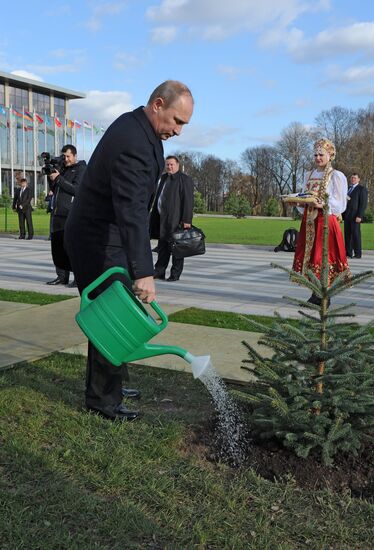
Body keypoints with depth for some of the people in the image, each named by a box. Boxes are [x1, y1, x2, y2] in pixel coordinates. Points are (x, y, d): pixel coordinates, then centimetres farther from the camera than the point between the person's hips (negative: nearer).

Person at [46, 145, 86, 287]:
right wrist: (51, 179, 4)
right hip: (57, 213, 7)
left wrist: (58, 178, -12)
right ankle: (62, 276, 15)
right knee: (57, 245, 7)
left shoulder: (81, 169, 1)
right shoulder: (62, 168, 21)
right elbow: (54, 190, 21)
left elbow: (76, 189, -12)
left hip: (71, 215, -7)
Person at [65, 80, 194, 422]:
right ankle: (103, 400, 8)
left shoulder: (137, 127, 7)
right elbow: (132, 211, -36)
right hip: (98, 242, -10)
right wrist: (143, 272, -41)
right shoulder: (132, 143, -27)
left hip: (103, 236, 10)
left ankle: (107, 385, 30)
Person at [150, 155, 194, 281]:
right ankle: (159, 272, 18)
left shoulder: (184, 179, -6)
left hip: (176, 219, -8)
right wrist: (154, 216, 17)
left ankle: (175, 274, 5)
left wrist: (186, 220, -18)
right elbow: (158, 198, 22)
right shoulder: (164, 178, 18)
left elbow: (188, 201, -12)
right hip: (164, 219, 8)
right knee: (163, 246, 11)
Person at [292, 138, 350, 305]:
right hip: (309, 221, 6)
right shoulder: (309, 175, 16)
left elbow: (340, 204, -8)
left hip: (326, 221, -6)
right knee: (309, 254, 4)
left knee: (324, 256, -7)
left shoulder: (336, 176, -3)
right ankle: (315, 294, 11)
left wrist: (322, 205, -24)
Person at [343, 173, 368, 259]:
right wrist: (343, 214, 11)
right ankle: (348, 253, 7)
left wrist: (359, 216, -18)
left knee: (356, 234, -6)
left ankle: (358, 254, -3)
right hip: (347, 215, 7)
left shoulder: (362, 189, -2)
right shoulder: (348, 188, 20)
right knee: (347, 234, 4)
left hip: (355, 216, -6)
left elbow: (363, 203, -9)